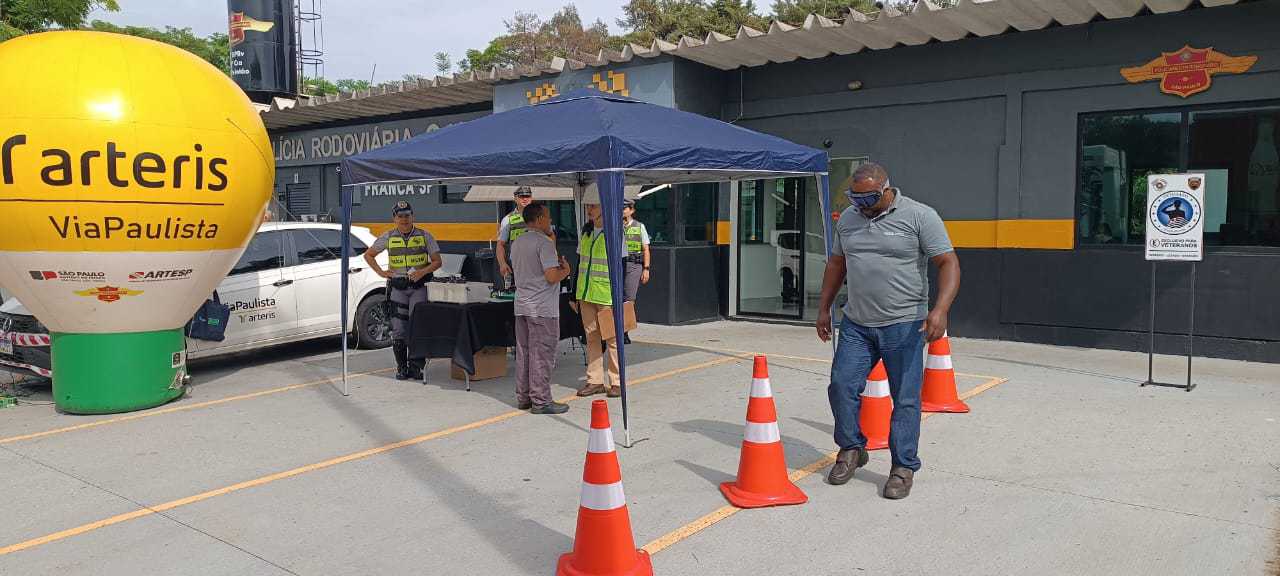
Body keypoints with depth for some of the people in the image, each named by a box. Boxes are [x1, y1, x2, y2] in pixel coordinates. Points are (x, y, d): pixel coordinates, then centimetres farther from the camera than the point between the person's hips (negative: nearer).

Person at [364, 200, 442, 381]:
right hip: (397, 287, 1)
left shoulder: (424, 236, 3)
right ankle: (401, 367, 10)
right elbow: (368, 255, 17)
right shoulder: (388, 237, 6)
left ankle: (415, 367, 4)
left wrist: (422, 271, -13)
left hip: (419, 286, -1)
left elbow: (437, 261, 5)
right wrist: (381, 272, 4)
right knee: (398, 329, 0)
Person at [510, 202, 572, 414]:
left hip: (522, 306, 8)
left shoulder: (516, 243, 13)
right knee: (542, 355, -3)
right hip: (542, 309, -8)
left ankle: (523, 397, 20)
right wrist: (565, 270, -1)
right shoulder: (544, 242, -14)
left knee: (523, 353, 13)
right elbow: (552, 276, -22)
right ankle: (541, 401, 1)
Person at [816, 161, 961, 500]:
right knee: (842, 386, 3)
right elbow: (836, 264, 20)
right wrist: (824, 308, 18)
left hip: (904, 326, -5)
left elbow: (948, 263, -11)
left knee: (905, 399, 0)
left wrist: (940, 310, -25)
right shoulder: (848, 219, 9)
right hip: (855, 324, 5)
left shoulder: (920, 216, -7)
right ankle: (852, 449, 23)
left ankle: (903, 468, 13)